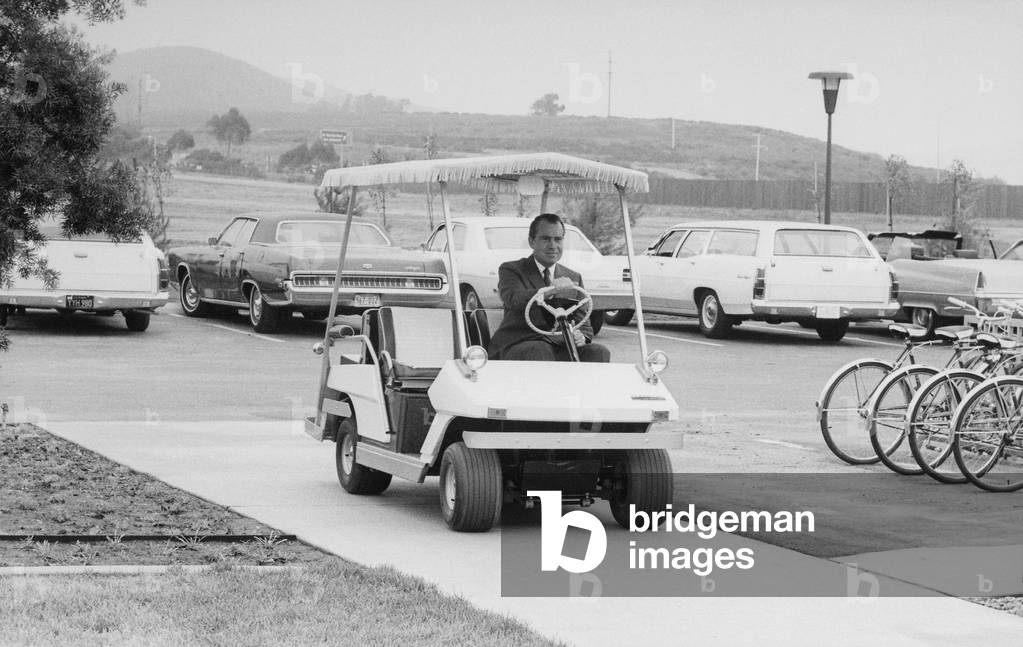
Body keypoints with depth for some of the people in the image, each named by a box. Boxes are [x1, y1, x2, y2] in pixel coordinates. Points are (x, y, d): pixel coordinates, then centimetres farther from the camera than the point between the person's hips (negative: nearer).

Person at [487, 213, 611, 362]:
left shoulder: (573, 278, 21)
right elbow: (513, 299, -17)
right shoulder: (511, 270, 6)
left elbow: (584, 324, 20)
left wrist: (581, 337, -7)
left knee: (599, 353, -24)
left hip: (560, 344, 4)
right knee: (540, 353, -38)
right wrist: (551, 290, -35)